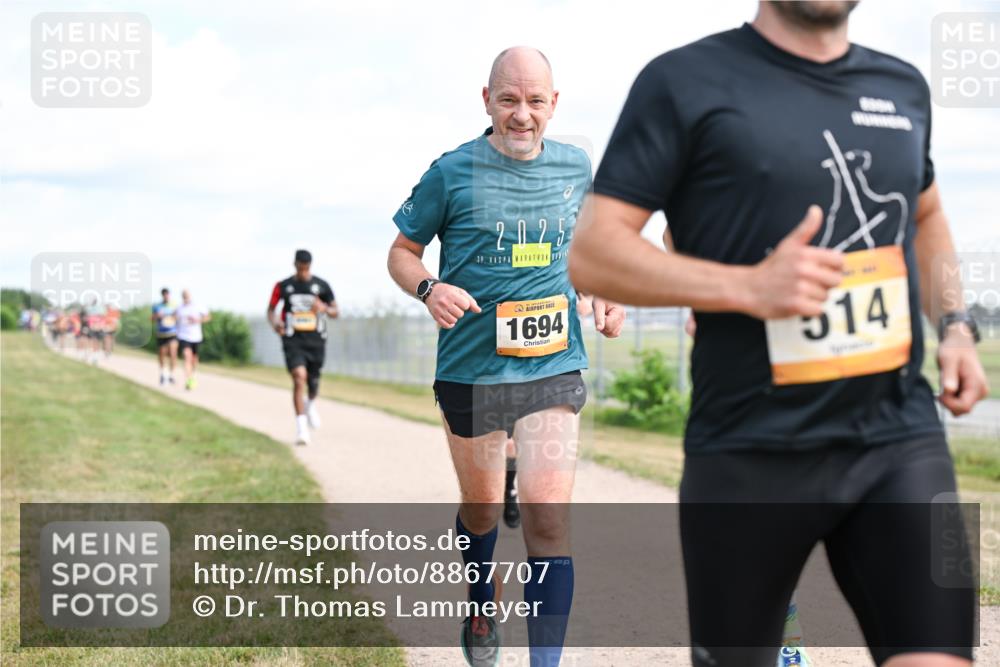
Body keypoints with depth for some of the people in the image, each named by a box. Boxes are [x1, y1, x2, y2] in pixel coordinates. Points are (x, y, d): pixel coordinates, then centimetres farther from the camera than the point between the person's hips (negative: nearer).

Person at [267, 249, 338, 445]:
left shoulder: (322, 285, 2)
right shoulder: (283, 286, 2)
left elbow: (336, 312, 6)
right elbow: (271, 309, 11)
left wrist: (324, 308, -17)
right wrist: (275, 322, -12)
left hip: (316, 341, 2)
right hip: (293, 341, -2)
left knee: (313, 382, 11)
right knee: (299, 377, -21)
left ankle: (310, 405, 50)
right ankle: (301, 427, -20)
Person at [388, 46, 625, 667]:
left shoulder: (576, 166, 5)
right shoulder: (453, 171, -6)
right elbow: (402, 251, 3)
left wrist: (607, 294, 3)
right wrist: (430, 289, -18)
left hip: (554, 367, 1)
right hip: (471, 370, -1)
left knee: (548, 517, -11)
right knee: (482, 510, 16)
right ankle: (481, 607, 46)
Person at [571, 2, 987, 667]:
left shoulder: (903, 87, 12)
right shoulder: (685, 81, -4)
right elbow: (594, 253, -8)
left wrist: (956, 326, 12)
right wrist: (748, 287, -21)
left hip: (900, 438, 4)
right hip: (750, 455, -3)